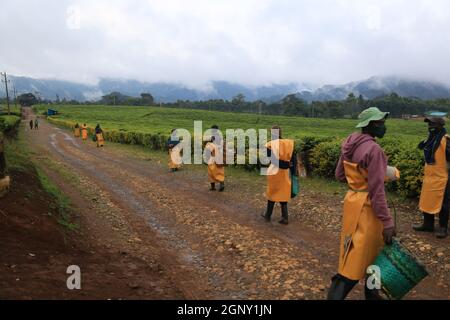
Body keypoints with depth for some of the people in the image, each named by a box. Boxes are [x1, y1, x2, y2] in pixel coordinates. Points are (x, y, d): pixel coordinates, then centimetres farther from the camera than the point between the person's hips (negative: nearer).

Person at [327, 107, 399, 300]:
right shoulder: (374, 149, -21)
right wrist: (387, 222, -19)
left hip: (352, 200, 9)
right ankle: (335, 295, 3)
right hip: (366, 206, -9)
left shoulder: (350, 144, 4)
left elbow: (340, 175, 12)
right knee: (357, 258, 0)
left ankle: (372, 294, 38)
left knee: (372, 249, 23)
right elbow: (377, 190, -22)